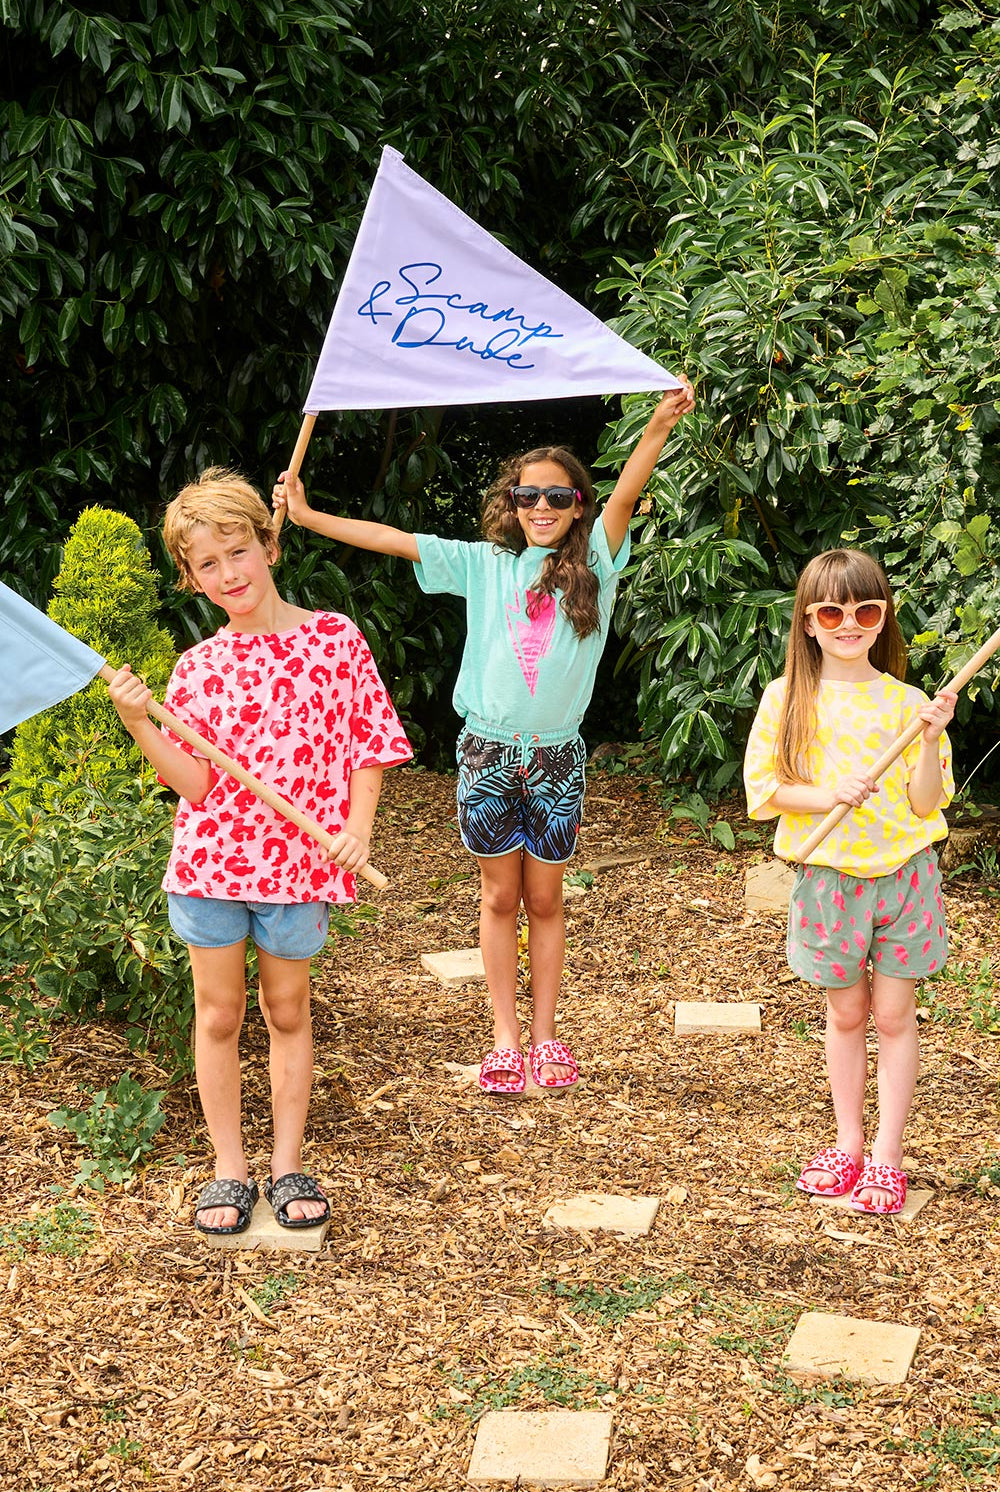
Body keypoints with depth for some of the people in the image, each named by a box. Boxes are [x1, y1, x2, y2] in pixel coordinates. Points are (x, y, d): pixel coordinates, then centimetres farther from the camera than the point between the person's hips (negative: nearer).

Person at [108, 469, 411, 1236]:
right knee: (219, 1014, 8)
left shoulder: (335, 638, -3)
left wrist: (357, 828, -11)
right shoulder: (197, 668, 1)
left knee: (288, 1011, 11)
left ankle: (289, 1164, 23)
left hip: (300, 863, -1)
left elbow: (369, 744, 1)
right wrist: (140, 725, -20)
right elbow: (193, 783, -6)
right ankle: (229, 1170, 20)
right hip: (211, 858, 1)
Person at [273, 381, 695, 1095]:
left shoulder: (592, 566, 1)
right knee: (500, 897, 8)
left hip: (557, 754, -1)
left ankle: (546, 1033, 19)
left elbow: (626, 495, -15)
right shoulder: (485, 566, 4)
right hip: (488, 749, 1)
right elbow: (395, 540, 2)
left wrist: (660, 426, -30)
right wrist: (308, 516, -2)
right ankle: (506, 1036, 17)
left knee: (545, 899, 8)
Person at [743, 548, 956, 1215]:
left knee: (893, 1014, 4)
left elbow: (926, 802, -4)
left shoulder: (907, 702, -2)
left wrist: (931, 739, -19)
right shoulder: (788, 698, -3)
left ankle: (887, 1154, 14)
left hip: (903, 874, 0)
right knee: (846, 1012, 12)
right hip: (829, 877, 0)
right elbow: (764, 789, -4)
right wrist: (829, 794, -19)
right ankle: (848, 1143, 26)